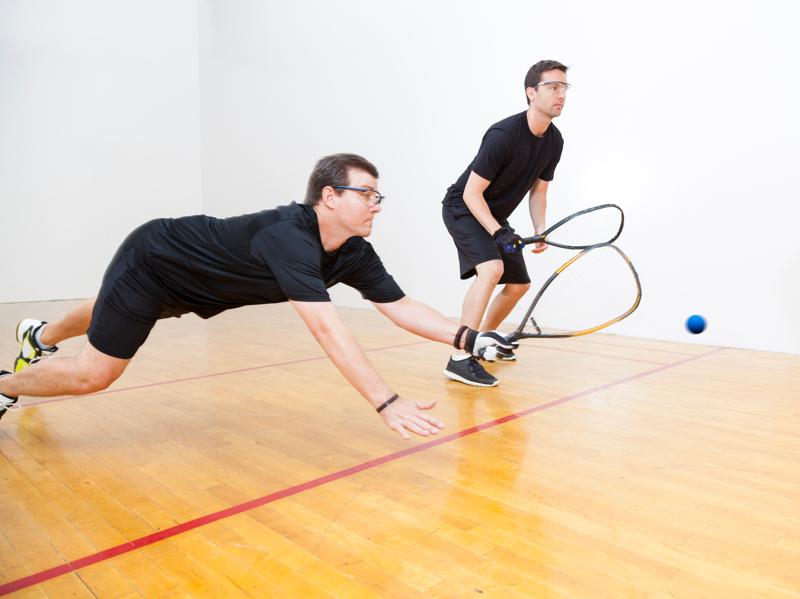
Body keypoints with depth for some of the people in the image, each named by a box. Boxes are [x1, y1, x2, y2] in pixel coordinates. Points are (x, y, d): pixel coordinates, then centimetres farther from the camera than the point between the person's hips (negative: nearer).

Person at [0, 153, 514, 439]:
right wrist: (388, 403, -55)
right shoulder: (288, 236, -42)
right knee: (94, 373, -3)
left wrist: (467, 337, -29)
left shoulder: (355, 254, -18)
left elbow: (401, 305, -17)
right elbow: (328, 329, -51)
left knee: (109, 316, 33)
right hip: (152, 257, -8)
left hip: (187, 282, 8)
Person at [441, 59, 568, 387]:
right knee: (491, 269, -31)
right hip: (463, 209, -8)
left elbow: (538, 189, 9)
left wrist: (540, 231, -5)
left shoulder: (555, 141, -3)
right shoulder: (503, 135, -26)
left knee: (519, 284, 12)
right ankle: (460, 359, -29)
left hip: (496, 217, 8)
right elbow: (472, 193, -25)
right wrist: (498, 233, -32)